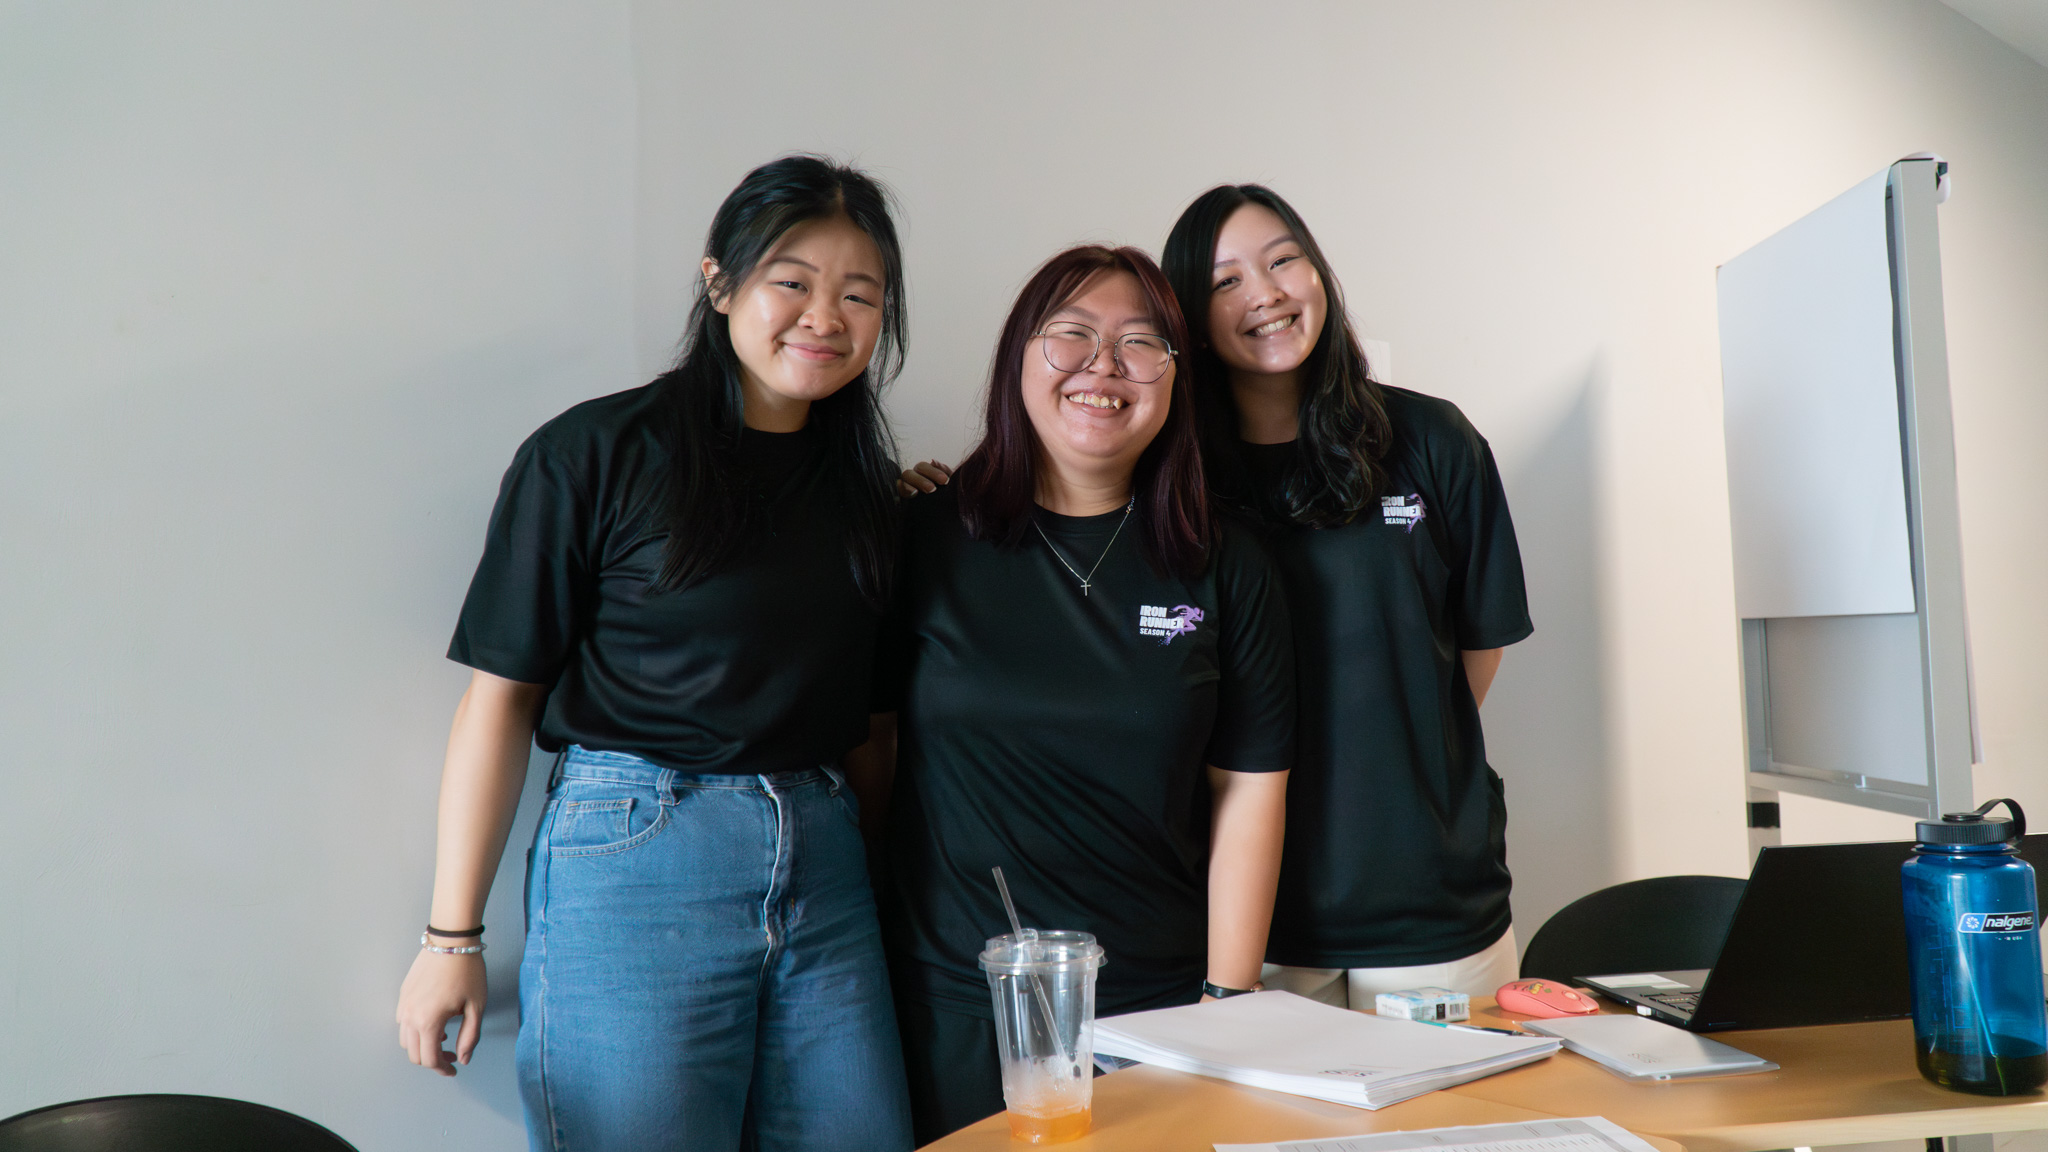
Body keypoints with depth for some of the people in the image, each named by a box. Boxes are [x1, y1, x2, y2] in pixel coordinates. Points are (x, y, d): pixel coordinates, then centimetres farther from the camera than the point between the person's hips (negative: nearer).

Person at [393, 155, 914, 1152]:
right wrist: (451, 938, -4)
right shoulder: (594, 454, -6)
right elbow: (500, 695, -5)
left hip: (824, 868, 5)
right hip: (632, 862, -5)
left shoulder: (862, 477, 10)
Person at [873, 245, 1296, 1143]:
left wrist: (1228, 1000, -4)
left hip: (1162, 1003, 1)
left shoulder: (1225, 570, 0)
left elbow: (1248, 791, 0)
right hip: (957, 1002, 0)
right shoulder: (926, 542, -3)